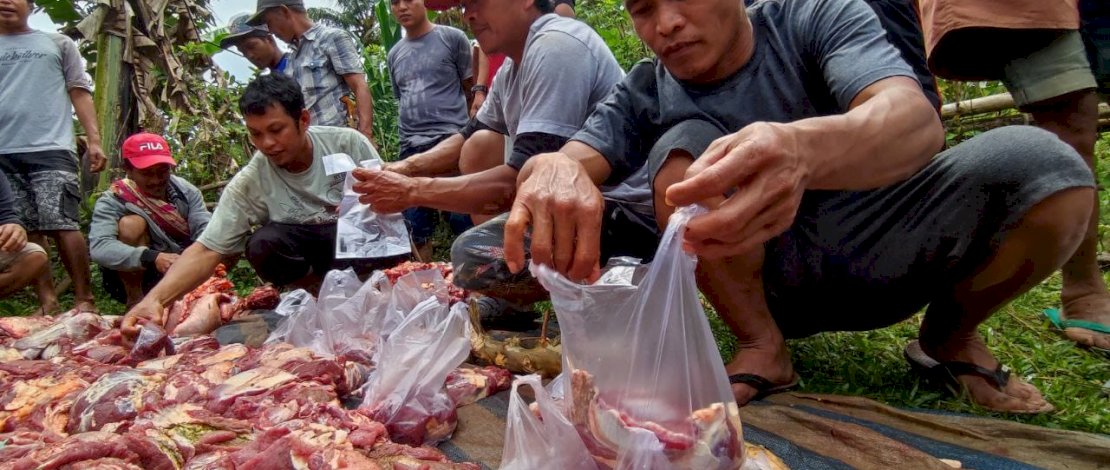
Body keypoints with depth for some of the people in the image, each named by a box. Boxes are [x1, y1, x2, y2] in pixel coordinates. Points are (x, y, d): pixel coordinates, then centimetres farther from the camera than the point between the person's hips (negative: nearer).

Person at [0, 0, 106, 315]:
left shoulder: (58, 44, 17)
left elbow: (80, 93, 10)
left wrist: (94, 141, -2)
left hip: (50, 149, -3)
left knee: (61, 224, -12)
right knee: (25, 230, 0)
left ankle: (84, 299, -8)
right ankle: (47, 301, 4)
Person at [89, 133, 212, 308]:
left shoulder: (185, 190, -8)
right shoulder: (113, 201, -18)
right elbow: (99, 247, -33)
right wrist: (153, 258, -48)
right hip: (136, 275, -2)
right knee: (132, 223, -27)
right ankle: (135, 301, -15)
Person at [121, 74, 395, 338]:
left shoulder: (348, 143, -13)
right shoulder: (248, 184, -14)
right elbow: (206, 250, -17)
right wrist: (155, 298, -33)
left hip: (364, 244, 0)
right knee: (262, 244, -30)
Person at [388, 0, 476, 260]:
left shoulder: (452, 38, 2)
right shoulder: (394, 54, 17)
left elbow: (472, 89, 3)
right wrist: (409, 132, 14)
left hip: (451, 140, -5)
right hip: (410, 148, 5)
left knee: (464, 221, -5)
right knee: (416, 228, 7)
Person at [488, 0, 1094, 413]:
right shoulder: (642, 95, -3)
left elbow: (918, 120, -29)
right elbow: (571, 158, -19)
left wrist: (802, 148, -53)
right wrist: (556, 169, -47)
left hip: (875, 250, 0)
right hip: (758, 283, 1)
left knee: (1041, 164, -26)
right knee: (682, 147, -24)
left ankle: (950, 337, 3)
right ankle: (762, 347, -11)